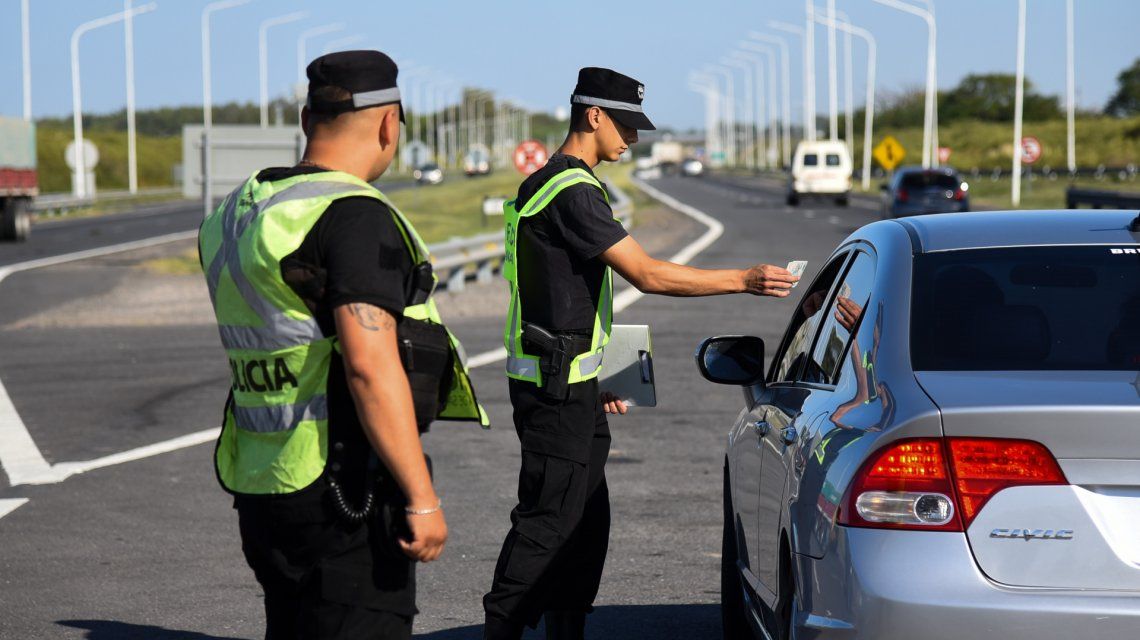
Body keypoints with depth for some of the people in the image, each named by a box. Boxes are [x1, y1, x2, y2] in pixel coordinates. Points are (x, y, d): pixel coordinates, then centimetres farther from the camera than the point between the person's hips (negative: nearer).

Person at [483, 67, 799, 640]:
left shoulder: (554, 184, 18)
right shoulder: (573, 192, -17)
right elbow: (647, 274, -21)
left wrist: (596, 376, 24)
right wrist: (742, 280, -17)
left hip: (572, 383, 11)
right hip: (556, 385, -11)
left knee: (586, 521, 12)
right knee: (547, 519, -9)